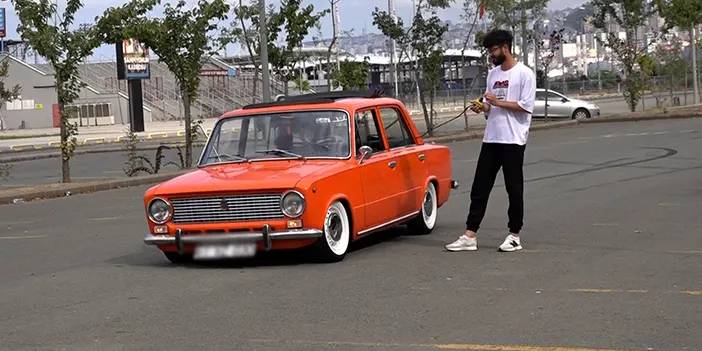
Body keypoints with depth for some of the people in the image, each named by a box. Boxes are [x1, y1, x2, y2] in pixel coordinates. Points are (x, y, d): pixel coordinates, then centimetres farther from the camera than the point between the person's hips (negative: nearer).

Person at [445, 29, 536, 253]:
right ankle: (470, 236, 4)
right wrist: (482, 108, 0)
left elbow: (526, 107, -14)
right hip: (491, 139, 7)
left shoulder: (524, 74, -6)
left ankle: (514, 236, 12)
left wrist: (498, 102, -15)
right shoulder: (493, 74, 16)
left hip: (513, 140, -7)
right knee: (479, 188, 3)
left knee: (514, 189, 2)